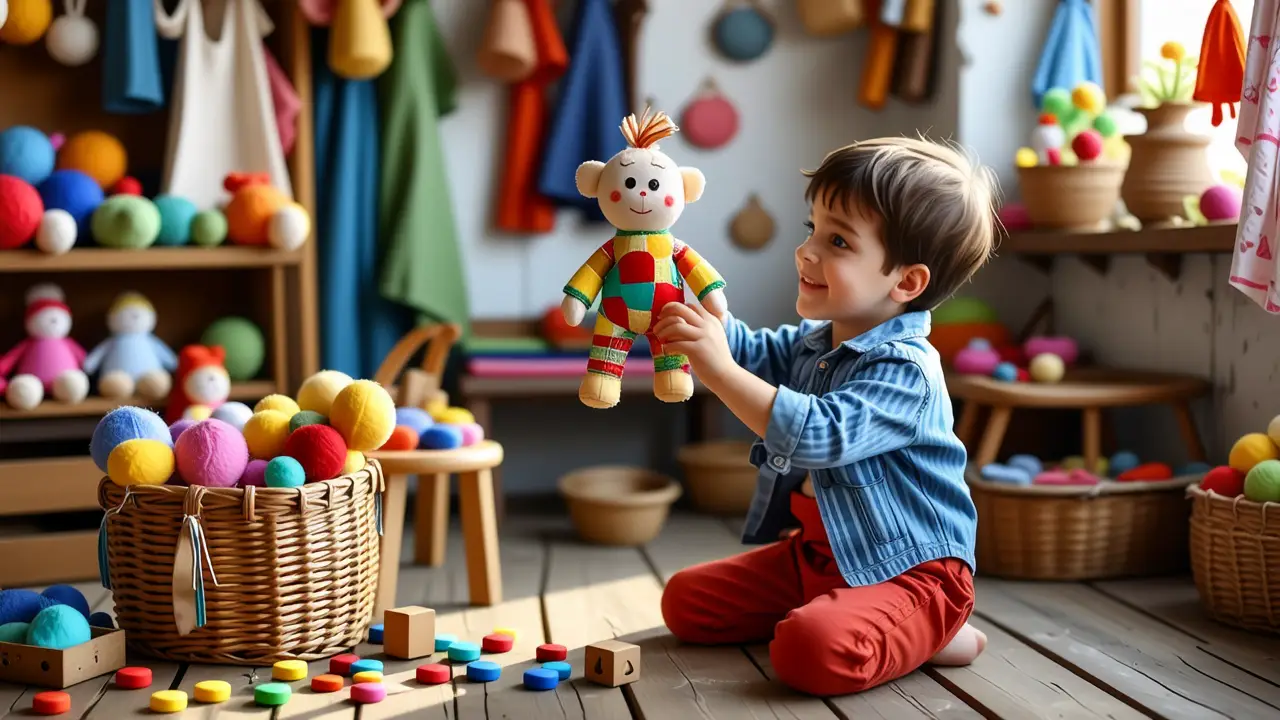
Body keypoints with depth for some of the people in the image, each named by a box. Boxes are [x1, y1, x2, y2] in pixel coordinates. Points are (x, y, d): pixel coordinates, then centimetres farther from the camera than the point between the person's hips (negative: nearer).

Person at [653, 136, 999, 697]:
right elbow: (751, 352, 20)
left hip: (910, 572, -9)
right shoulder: (813, 342, 5)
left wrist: (718, 371, -38)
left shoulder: (904, 371, -24)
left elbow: (818, 435, -37)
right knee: (685, 600, 8)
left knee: (811, 650, -35)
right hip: (816, 554, 9)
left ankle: (932, 637, -7)